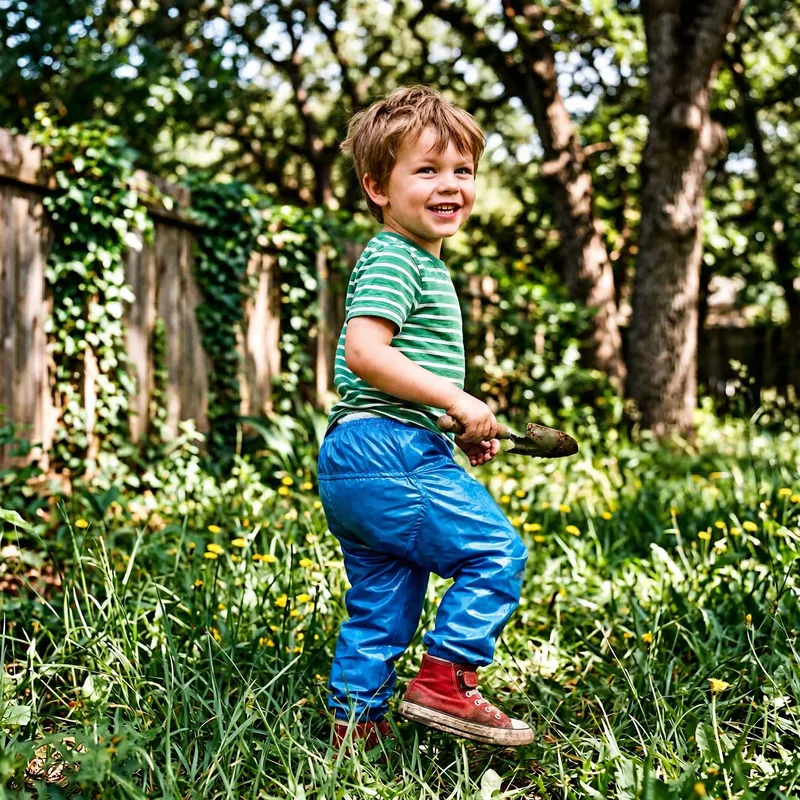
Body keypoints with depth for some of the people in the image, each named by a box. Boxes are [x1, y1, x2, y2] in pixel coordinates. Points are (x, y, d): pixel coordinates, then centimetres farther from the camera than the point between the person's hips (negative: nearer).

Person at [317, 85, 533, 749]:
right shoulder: (393, 259, -10)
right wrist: (458, 400, -20)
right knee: (497, 550, -8)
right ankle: (445, 683, -3)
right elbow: (364, 352, -23)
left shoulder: (421, 264, 23)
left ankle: (355, 724, 21)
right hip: (390, 449, -11)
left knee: (382, 606, 14)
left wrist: (463, 429, 19)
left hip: (354, 463, 11)